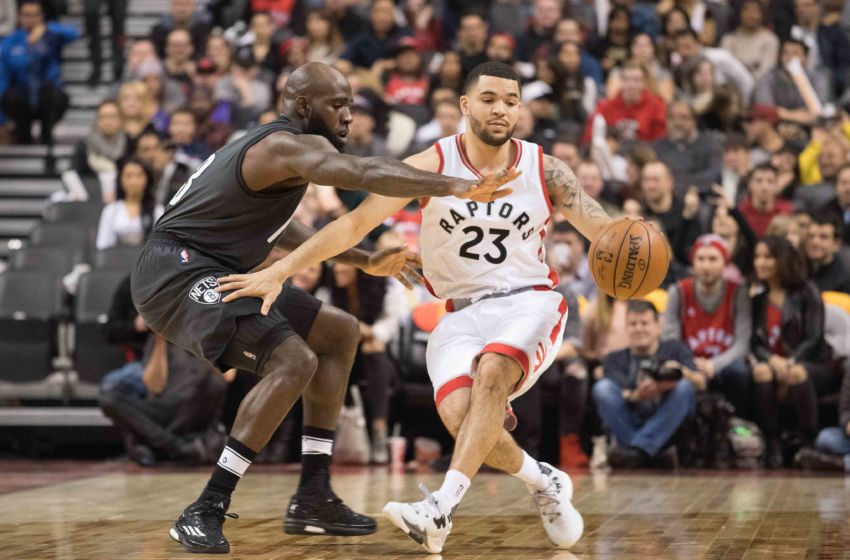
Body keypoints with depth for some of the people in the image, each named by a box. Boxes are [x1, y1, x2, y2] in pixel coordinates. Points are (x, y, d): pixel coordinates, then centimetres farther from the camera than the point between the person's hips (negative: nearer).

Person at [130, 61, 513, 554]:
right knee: (294, 362, -28)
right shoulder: (293, 145, -16)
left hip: (211, 272, 11)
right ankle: (205, 512, -21)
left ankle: (314, 498, 13)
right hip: (177, 271, -11)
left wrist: (364, 261, 30)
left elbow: (278, 226, 33)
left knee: (340, 334, 16)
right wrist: (457, 188, -39)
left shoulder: (273, 147, 17)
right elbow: (367, 174, -35)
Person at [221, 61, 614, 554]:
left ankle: (443, 507, -40)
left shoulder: (545, 171, -3)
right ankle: (543, 482, 3)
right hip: (462, 313, 1)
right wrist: (280, 270, -19)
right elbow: (356, 223, -11)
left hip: (529, 301, -1)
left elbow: (604, 230, -6)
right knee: (458, 415, -25)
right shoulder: (433, 165, -7)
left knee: (492, 370, -35)